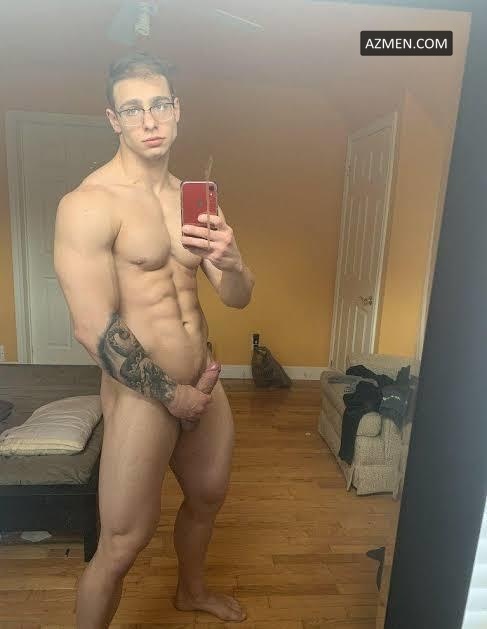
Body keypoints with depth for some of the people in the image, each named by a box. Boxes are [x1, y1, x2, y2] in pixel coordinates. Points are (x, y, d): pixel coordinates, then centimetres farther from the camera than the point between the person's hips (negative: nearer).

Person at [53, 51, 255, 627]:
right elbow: (94, 329, -20)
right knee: (123, 543, 5)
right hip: (141, 395, -7)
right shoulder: (88, 205, -16)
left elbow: (238, 297, 3)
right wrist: (172, 395, -12)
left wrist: (231, 261, -20)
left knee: (208, 496, 26)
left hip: (204, 383, 8)